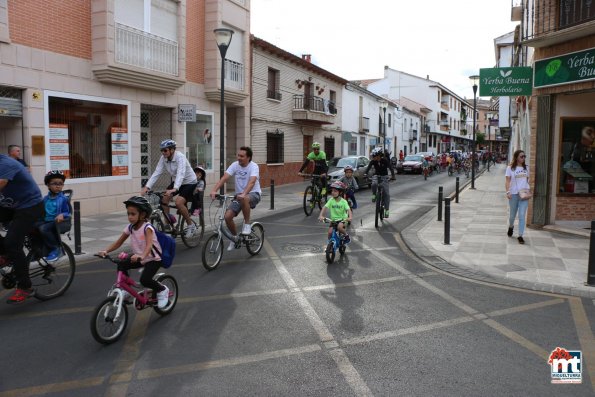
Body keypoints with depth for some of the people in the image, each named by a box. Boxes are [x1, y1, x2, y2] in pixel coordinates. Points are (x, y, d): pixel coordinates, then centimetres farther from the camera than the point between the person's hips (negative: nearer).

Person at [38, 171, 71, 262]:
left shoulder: (63, 199, -1)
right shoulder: (45, 199, 13)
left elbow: (68, 213, -2)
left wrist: (62, 215, -22)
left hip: (58, 223, -5)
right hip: (46, 222, 5)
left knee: (43, 228, -32)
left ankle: (56, 249, -14)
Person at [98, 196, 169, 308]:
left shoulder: (147, 227, -22)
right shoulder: (130, 227, -3)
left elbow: (149, 245, -37)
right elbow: (119, 242, -1)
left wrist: (142, 256, -57)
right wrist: (106, 251, -18)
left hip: (153, 259, -7)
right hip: (139, 258, 7)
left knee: (144, 280, -25)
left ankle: (162, 290, 2)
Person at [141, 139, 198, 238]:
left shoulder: (180, 157, -28)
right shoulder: (163, 158, -10)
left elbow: (181, 174, -41)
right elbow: (156, 173, -14)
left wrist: (174, 189, -56)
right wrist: (147, 187, -27)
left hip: (189, 182, -7)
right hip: (177, 182, 7)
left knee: (178, 202, -24)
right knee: (164, 198, -11)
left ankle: (191, 225, -5)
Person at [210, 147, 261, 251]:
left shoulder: (253, 166, -15)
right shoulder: (235, 165, -2)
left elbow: (252, 181, -32)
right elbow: (224, 178, -13)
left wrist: (244, 194, -49)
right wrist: (214, 190, -28)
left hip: (253, 194, -5)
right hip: (239, 195, 5)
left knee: (244, 199, -41)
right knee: (227, 217, -11)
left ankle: (247, 224, -18)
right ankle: (235, 238, 15)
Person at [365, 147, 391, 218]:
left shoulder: (385, 161, -18)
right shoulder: (373, 161, -12)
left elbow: (390, 168, -23)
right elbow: (368, 168, -21)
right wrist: (365, 174, -39)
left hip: (384, 176, -2)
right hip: (376, 176, 2)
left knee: (386, 193, -10)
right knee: (374, 184, -34)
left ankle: (386, 209, -3)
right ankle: (374, 195, -3)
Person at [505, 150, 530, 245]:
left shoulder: (526, 168, 9)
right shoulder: (510, 168, -2)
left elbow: (527, 180, 17)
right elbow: (508, 181, -6)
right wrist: (508, 192, -18)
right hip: (514, 194, -2)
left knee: (522, 216, -5)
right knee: (512, 214, 12)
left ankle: (520, 236, -1)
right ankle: (511, 227, 43)